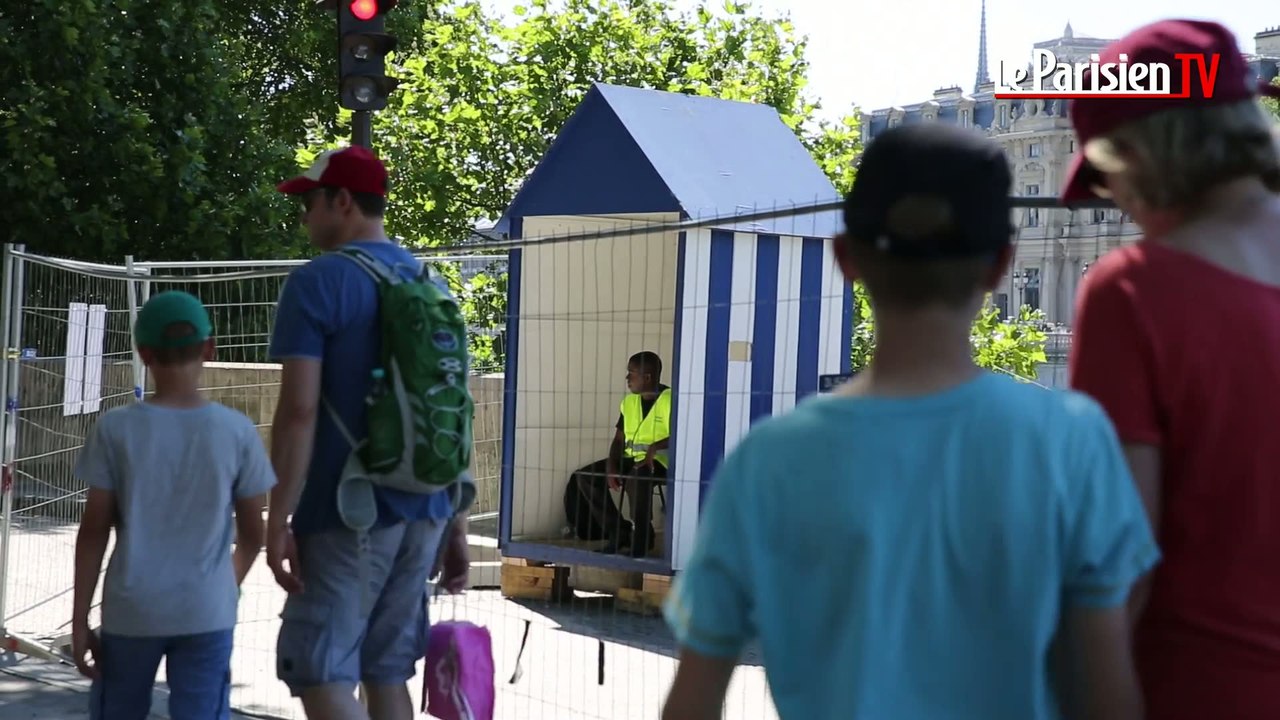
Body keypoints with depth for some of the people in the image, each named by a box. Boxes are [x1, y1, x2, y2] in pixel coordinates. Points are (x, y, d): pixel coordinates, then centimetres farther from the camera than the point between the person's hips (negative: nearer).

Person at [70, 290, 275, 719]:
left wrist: (79, 621, 3)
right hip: (207, 611, 0)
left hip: (131, 609, 0)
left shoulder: (116, 429, -5)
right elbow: (253, 534, 4)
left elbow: (94, 531, -4)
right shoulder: (237, 431, -3)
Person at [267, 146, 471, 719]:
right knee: (387, 673, 12)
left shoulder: (317, 283, -8)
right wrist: (456, 522, 18)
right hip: (423, 511, 7)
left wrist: (279, 519, -12)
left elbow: (299, 410, -16)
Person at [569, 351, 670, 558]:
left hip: (660, 461, -8)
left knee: (635, 478, -41)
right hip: (631, 459, 8)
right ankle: (620, 533, -3)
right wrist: (611, 466, -4)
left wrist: (656, 447, -33)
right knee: (584, 477, -7)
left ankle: (641, 538, -21)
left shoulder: (669, 400, -11)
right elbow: (619, 439, 13)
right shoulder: (629, 402, 13)